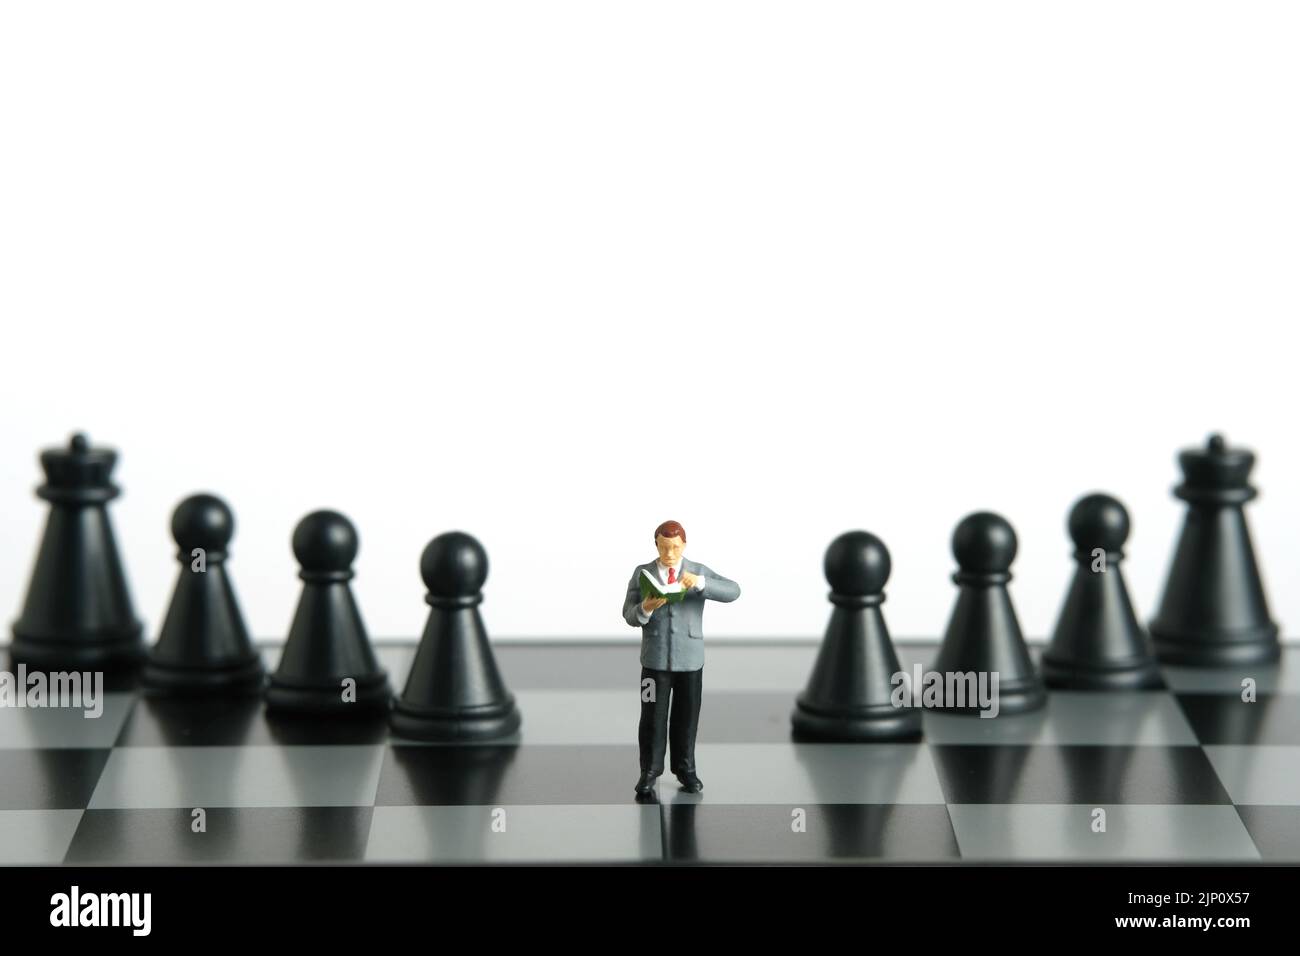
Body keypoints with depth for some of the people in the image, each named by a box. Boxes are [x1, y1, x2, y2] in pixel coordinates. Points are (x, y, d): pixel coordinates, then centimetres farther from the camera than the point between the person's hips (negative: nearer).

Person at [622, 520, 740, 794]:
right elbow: (629, 615, -1)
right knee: (653, 716, 2)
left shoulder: (699, 571, 2)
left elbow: (733, 591, -13)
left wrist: (700, 582, -28)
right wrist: (645, 608, -25)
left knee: (687, 717, 8)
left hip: (690, 658, 1)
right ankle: (649, 771, 10)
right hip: (655, 657, -1)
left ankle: (685, 769, 19)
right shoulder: (642, 573, 2)